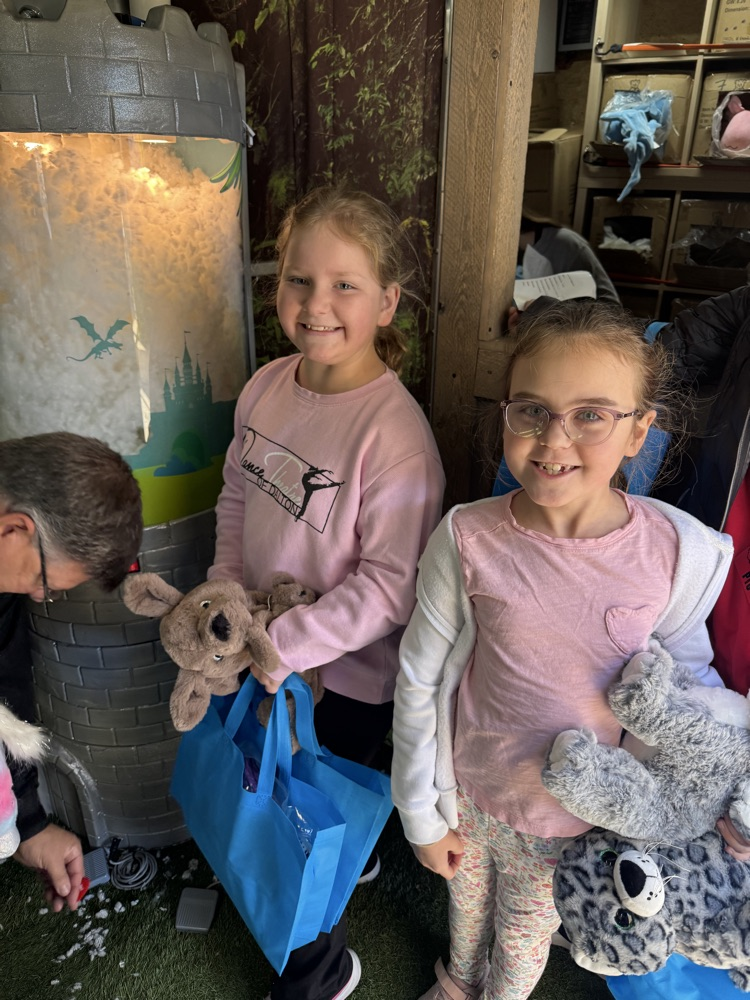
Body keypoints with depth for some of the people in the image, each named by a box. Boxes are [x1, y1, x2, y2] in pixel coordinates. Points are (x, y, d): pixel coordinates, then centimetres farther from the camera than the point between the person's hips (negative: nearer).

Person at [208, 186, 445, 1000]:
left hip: (351, 669, -7)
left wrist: (282, 644, -23)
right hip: (269, 650, 7)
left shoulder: (393, 430, -28)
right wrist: (226, 585, -2)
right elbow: (237, 493, 8)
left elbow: (390, 587, -26)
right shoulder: (267, 386, -6)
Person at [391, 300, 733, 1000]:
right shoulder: (468, 539, -24)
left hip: (580, 814, 0)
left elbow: (685, 675, -3)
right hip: (469, 792, 1)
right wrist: (423, 814, -4)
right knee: (465, 900, 30)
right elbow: (421, 683, -12)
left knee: (525, 936, 27)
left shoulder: (683, 554, -22)